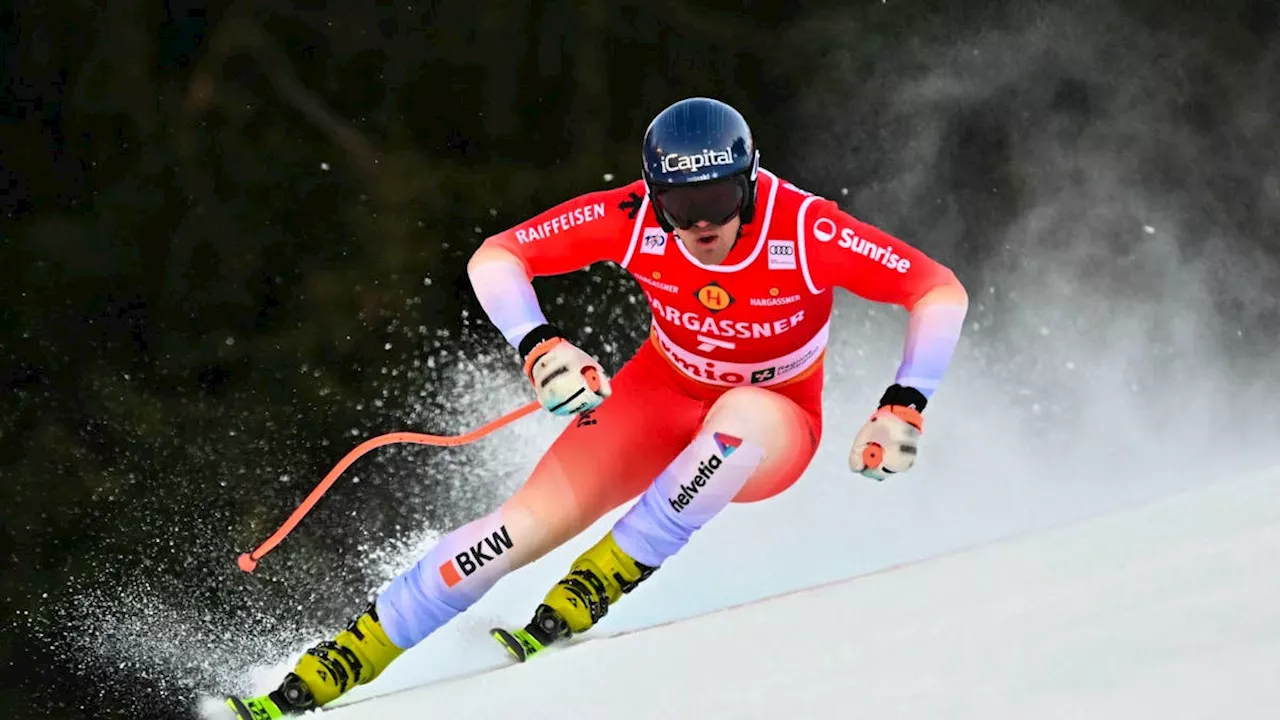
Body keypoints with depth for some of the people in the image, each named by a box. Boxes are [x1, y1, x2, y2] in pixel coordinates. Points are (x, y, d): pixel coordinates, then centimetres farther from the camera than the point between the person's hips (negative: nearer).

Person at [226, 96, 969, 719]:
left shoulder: (806, 231, -30)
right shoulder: (634, 218, -23)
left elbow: (944, 293, -24)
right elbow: (493, 259, -18)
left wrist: (905, 407, -35)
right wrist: (542, 347, -34)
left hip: (769, 433, -2)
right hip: (664, 395, 2)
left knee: (742, 414, -39)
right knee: (533, 521, -17)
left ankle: (598, 583, -28)